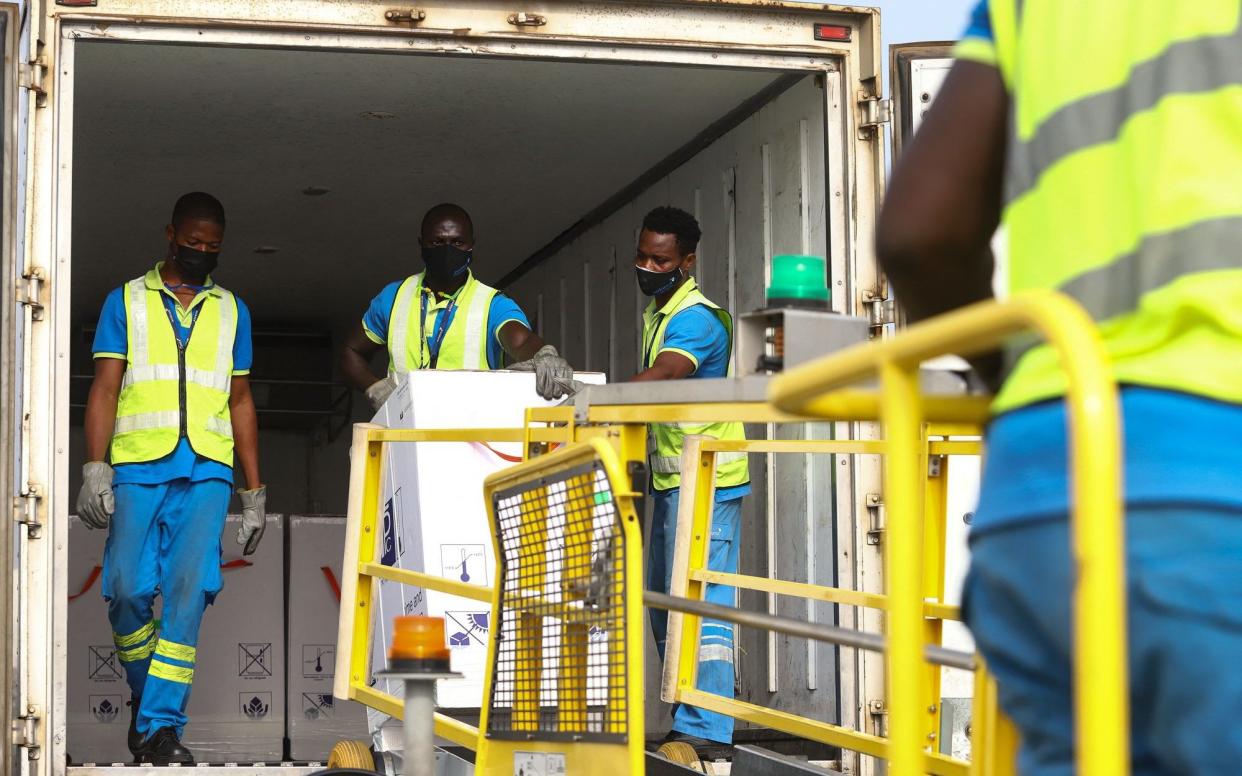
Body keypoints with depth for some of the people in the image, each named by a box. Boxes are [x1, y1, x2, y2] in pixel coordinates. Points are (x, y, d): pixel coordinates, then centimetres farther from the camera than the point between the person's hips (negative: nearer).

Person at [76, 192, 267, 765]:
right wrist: (94, 469, -6)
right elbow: (104, 389, 6)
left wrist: (255, 491, 15)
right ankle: (146, 695, 17)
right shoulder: (126, 301, 12)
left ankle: (161, 726, -11)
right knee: (127, 590, -8)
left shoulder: (231, 311, 19)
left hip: (206, 471, 1)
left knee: (188, 590, -12)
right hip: (136, 467, -1)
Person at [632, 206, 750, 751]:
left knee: (700, 602, -14)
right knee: (664, 603, 13)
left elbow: (661, 377, -32)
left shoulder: (697, 318, -15)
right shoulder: (654, 315, 17)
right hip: (670, 479, 10)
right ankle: (686, 720, 21)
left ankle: (703, 729, -16)